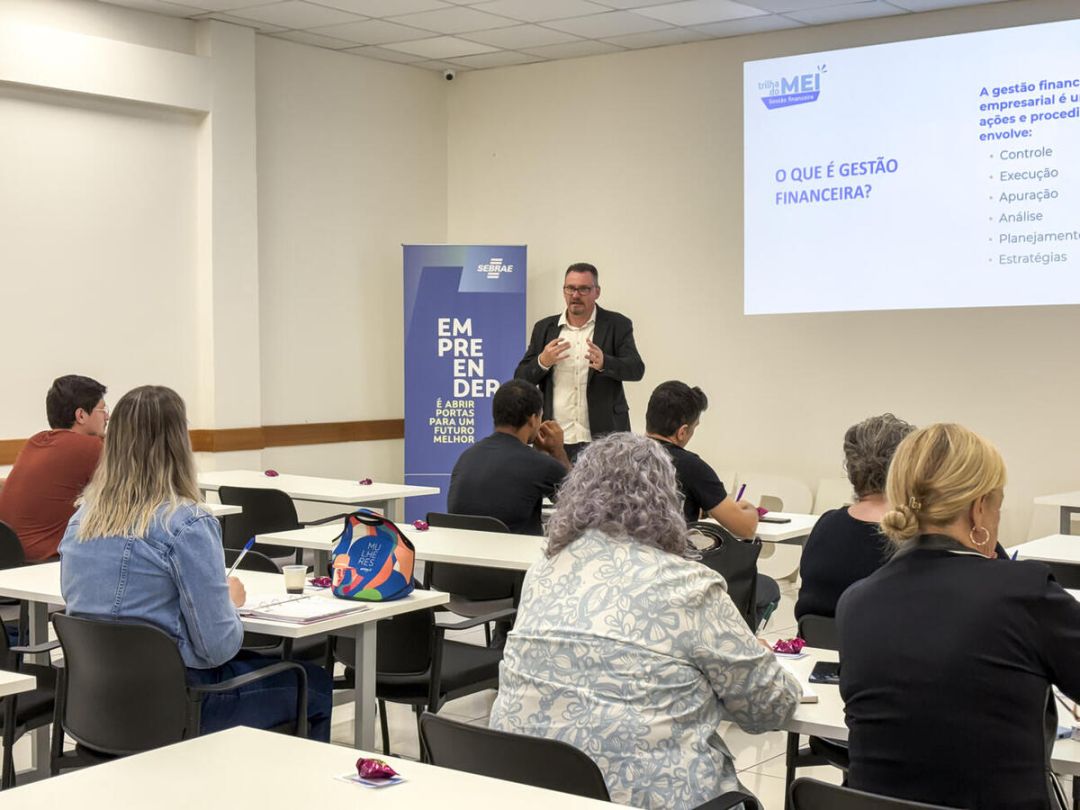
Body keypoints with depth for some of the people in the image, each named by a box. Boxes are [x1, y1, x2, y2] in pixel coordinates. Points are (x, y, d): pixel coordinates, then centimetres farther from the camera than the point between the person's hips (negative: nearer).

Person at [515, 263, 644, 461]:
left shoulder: (617, 325, 4)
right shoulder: (545, 328, 11)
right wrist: (542, 362, -13)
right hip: (555, 440, 2)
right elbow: (521, 379, 9)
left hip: (602, 437, -2)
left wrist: (604, 363, -27)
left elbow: (636, 369, -7)